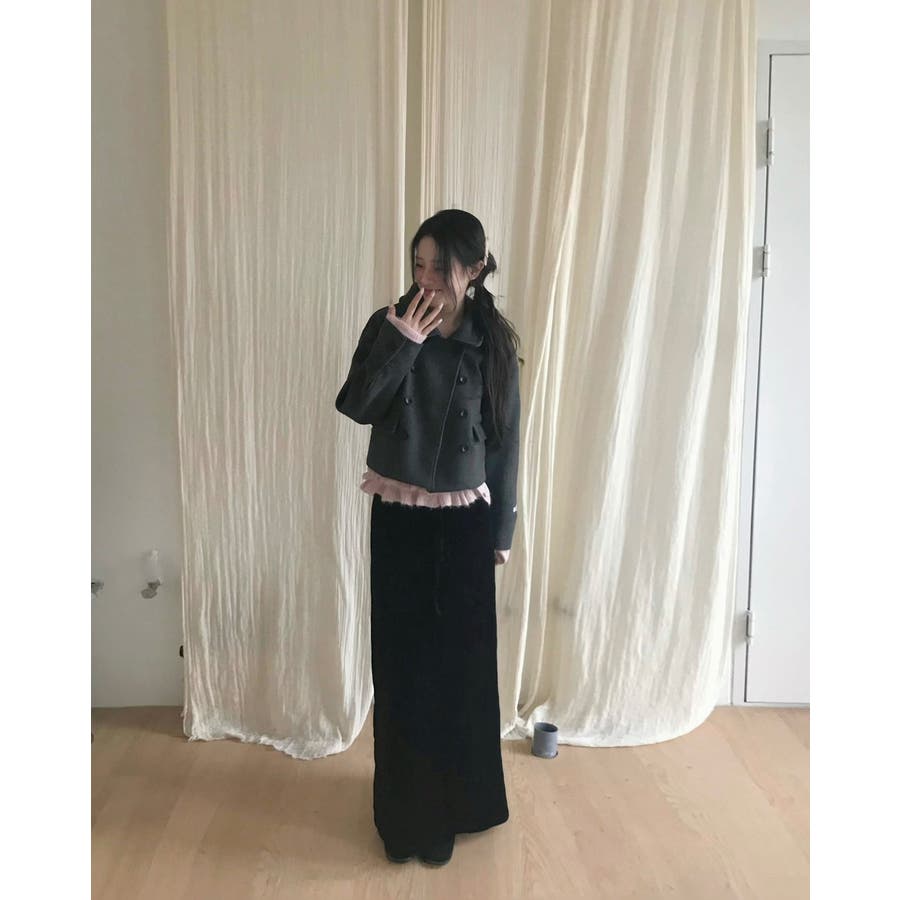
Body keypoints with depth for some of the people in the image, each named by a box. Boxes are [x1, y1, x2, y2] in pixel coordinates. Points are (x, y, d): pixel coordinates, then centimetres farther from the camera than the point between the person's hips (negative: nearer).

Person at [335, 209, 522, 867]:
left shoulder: (493, 341, -4)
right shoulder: (390, 324, -3)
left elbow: (505, 442, 1)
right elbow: (356, 407, -12)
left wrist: (502, 529, 2)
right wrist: (402, 342, -21)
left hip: (463, 521, 0)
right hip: (398, 518, 1)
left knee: (460, 660, 8)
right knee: (400, 659, 8)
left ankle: (456, 799, 30)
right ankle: (405, 805, 27)